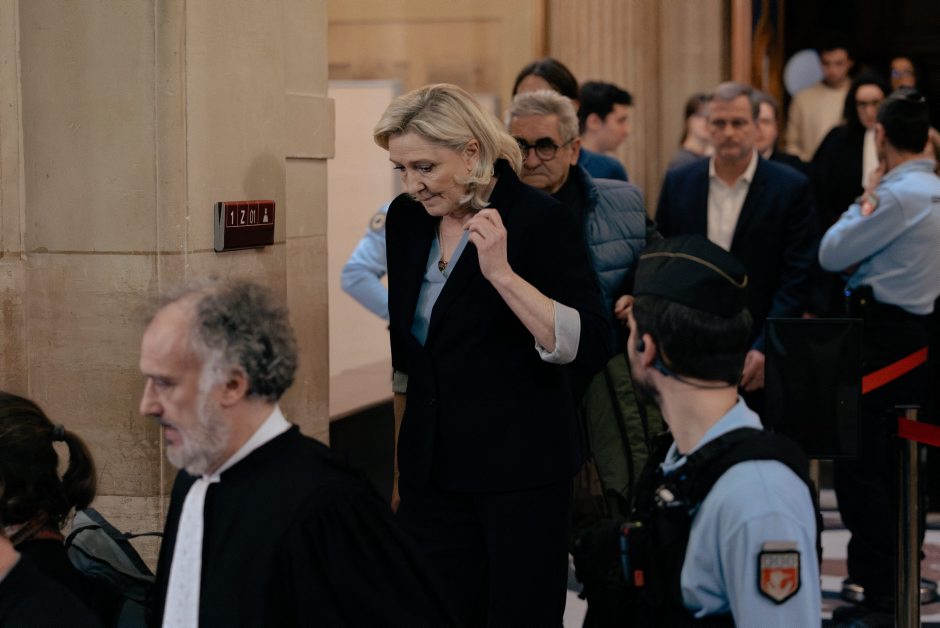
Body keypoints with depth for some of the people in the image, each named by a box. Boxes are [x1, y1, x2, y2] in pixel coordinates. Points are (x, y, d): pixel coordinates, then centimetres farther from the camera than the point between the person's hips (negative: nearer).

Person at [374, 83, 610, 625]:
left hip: (521, 463, -5)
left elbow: (590, 349, -21)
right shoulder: (406, 219, 6)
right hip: (433, 464, 5)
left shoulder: (542, 219, -11)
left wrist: (502, 273, -27)